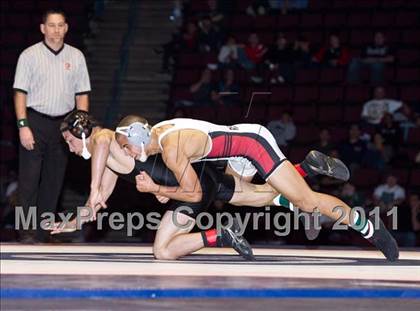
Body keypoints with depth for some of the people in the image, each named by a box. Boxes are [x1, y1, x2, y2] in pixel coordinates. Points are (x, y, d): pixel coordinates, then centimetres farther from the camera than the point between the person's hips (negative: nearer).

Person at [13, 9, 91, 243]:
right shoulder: (30, 55, 0)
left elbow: (82, 94, 11)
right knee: (29, 180, -7)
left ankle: (42, 232, 10)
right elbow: (20, 92, -3)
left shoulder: (76, 56, 9)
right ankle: (28, 232, -7)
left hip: (63, 124, 3)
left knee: (53, 181, 5)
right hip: (35, 121, -3)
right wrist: (23, 126, -12)